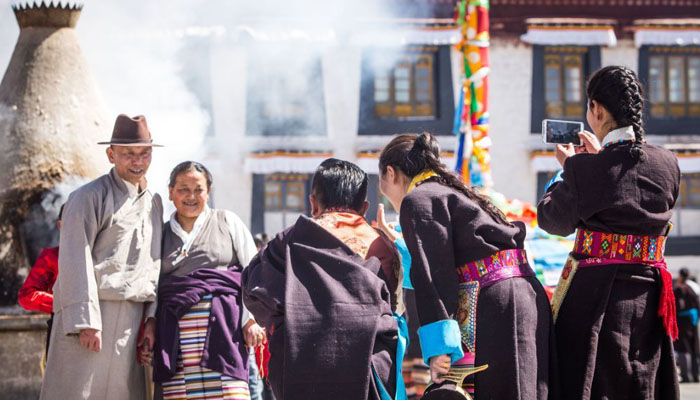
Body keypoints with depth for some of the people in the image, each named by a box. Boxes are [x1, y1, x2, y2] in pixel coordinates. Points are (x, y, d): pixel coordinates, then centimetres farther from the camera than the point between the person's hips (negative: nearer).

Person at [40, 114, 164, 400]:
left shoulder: (154, 203, 18)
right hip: (91, 314, -6)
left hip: (132, 321, 6)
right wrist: (86, 321, -17)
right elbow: (76, 262, -10)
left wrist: (153, 318, 6)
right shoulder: (89, 197, -3)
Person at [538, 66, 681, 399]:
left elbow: (554, 221, 0)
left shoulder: (584, 168, -15)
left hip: (595, 295, -4)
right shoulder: (667, 164, 0)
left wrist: (566, 168, 13)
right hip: (648, 295, 4)